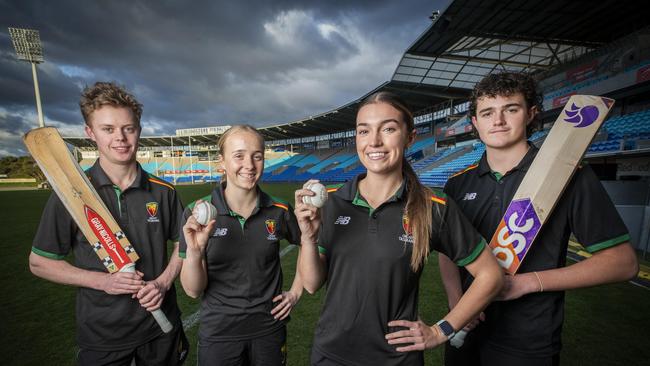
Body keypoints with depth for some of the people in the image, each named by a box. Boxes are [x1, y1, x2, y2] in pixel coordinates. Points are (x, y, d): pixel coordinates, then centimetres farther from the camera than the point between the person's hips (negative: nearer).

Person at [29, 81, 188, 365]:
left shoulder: (163, 192, -6)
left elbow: (182, 244, 4)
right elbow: (39, 262, -3)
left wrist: (163, 282, -12)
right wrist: (103, 281, -17)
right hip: (100, 336, -2)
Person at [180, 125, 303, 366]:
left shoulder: (279, 211, -10)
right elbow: (193, 291, -11)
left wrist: (296, 292, 1)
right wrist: (194, 252, -28)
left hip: (269, 331, 1)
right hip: (218, 335, -1)